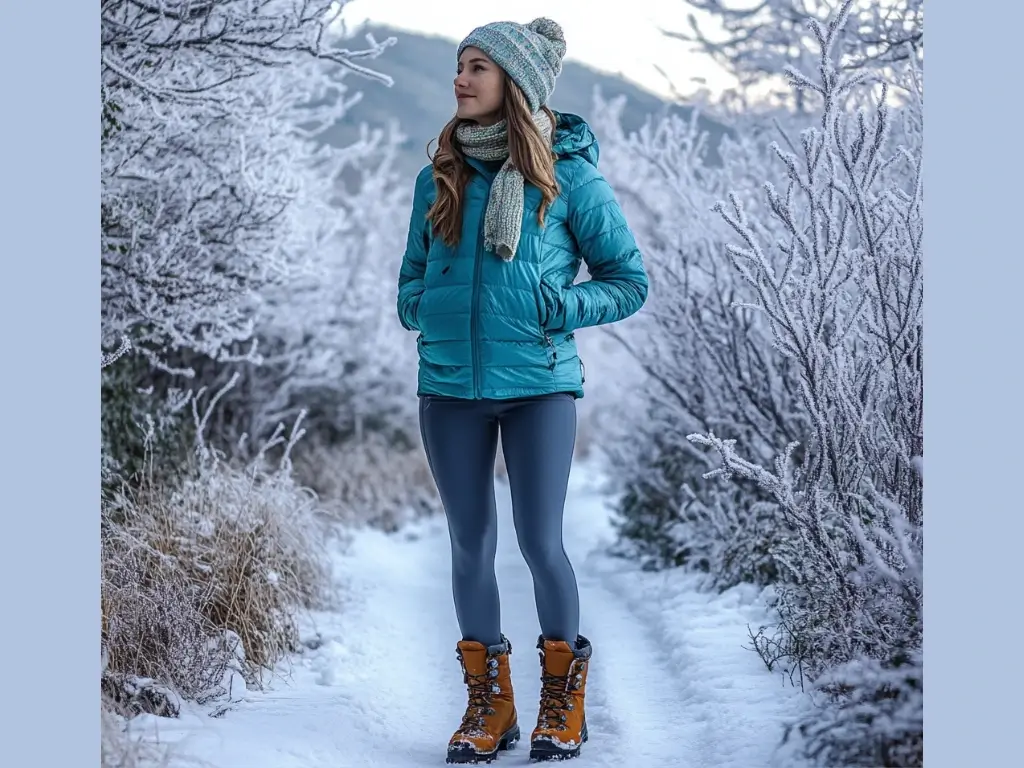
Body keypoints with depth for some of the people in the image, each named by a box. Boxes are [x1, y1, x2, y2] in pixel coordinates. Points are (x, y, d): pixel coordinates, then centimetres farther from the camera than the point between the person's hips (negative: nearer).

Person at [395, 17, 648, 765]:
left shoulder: (569, 174, -3)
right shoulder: (439, 177, 8)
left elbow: (629, 280, 2)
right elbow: (412, 277, 19)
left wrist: (563, 306, -13)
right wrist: (424, 310, -3)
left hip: (538, 381, -3)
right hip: (450, 385, 4)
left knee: (541, 541, -4)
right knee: (471, 544, 8)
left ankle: (564, 693, 19)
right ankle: (488, 700, 22)